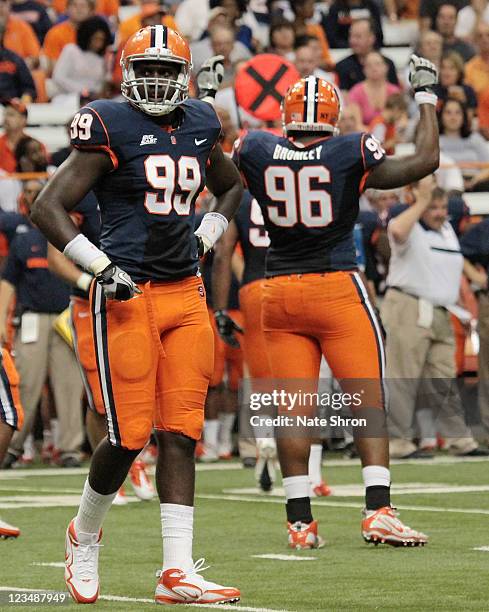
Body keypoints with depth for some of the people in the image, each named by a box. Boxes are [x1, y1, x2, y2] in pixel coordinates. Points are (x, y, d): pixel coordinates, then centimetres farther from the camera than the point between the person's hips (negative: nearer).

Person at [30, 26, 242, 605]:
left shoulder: (199, 126, 12)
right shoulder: (111, 128, -6)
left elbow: (232, 188, 32)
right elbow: (47, 208, -8)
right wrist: (101, 265, -13)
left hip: (186, 295, 6)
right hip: (128, 295, -6)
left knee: (180, 434, 0)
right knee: (129, 435, -6)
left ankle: (178, 572, -2)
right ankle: (84, 536, 21)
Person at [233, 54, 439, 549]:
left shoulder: (257, 152, -1)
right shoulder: (350, 155, -8)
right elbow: (425, 161, 0)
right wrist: (425, 97, 12)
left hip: (279, 293, 3)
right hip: (338, 289, -3)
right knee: (368, 401, 1)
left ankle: (300, 522, 2)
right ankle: (378, 511, -8)